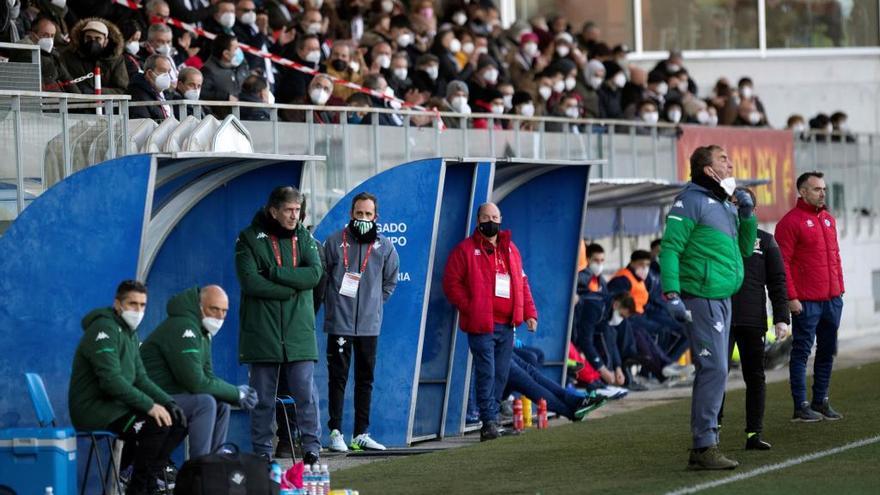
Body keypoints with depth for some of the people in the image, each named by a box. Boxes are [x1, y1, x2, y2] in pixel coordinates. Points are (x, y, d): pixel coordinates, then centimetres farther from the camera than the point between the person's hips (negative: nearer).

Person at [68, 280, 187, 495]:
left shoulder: (130, 333, 16)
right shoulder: (105, 330, -15)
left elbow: (140, 378, 17)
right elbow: (112, 381, -25)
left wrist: (169, 403, 2)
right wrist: (150, 406, -26)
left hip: (116, 405, 10)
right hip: (93, 409, -10)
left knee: (178, 421, -1)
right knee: (157, 425, -26)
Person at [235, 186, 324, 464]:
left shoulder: (303, 237, 10)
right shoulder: (249, 239, 1)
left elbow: (314, 273, -5)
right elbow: (250, 282, -12)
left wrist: (273, 273, -13)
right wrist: (293, 286, -11)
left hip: (299, 333, 2)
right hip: (261, 333, -2)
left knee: (306, 392, -5)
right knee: (262, 397, 3)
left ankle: (312, 448, -1)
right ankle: (262, 452, 10)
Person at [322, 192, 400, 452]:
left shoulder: (384, 246, 6)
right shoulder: (334, 242, -2)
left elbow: (390, 281, 19)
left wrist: (374, 302, 12)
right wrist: (332, 304, 3)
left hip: (369, 324, 3)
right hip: (339, 322, -3)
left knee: (365, 379, 8)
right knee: (338, 378, -2)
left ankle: (361, 434, 14)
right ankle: (336, 432, 1)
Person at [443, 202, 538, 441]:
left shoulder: (510, 249, 17)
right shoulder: (466, 249, 0)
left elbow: (522, 283, 22)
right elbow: (452, 282, -4)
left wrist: (529, 313, 12)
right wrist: (468, 308, -12)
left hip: (507, 325, 6)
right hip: (481, 325, -6)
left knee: (501, 375, 7)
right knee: (486, 374, -11)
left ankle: (490, 421, 14)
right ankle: (489, 422, -12)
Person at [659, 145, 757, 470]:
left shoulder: (726, 205, 18)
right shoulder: (691, 201, -9)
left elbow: (744, 250, 24)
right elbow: (670, 248, -15)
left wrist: (747, 216, 8)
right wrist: (672, 294, -23)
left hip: (722, 298, 10)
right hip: (701, 297, -10)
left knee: (712, 371, 11)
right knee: (714, 369, -14)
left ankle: (703, 447, 16)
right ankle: (704, 447, -13)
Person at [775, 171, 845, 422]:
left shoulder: (829, 220, 15)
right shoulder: (791, 221, -8)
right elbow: (783, 263, -11)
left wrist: (840, 288, 14)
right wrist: (791, 297, -15)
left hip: (832, 299, 7)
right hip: (806, 302, -7)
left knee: (827, 351, 11)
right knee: (801, 352, -3)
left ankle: (820, 401, 20)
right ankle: (801, 406, -1)